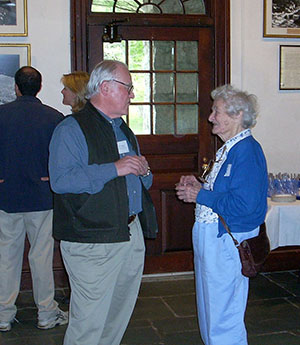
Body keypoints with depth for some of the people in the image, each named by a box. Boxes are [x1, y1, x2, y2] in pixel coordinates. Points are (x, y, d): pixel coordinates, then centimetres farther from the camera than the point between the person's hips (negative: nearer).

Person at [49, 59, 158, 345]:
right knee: (89, 322, -4)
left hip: (131, 234, 8)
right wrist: (114, 169, -23)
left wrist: (143, 171, 5)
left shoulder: (124, 130, 20)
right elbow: (60, 180, -22)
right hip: (92, 242, -8)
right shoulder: (72, 129, -8)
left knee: (119, 315, 16)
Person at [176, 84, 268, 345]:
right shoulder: (228, 149, 13)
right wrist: (199, 186, 6)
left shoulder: (247, 151, -19)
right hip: (209, 236, 10)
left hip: (226, 242, -10)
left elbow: (243, 204, -27)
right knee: (209, 309, 21)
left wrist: (200, 196, -17)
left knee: (223, 318, 0)